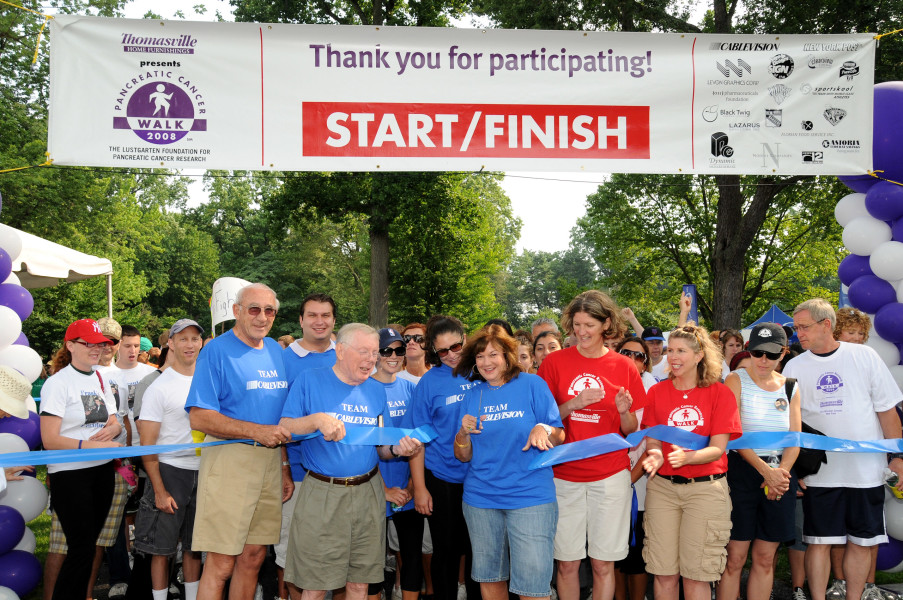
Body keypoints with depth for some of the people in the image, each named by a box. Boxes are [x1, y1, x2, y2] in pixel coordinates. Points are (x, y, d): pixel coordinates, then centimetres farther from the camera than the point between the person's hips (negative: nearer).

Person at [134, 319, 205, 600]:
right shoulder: (160, 387, -6)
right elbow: (147, 445, -8)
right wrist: (160, 491, -13)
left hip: (203, 472, 4)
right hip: (171, 470, -4)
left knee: (194, 545, 13)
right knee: (162, 548, 2)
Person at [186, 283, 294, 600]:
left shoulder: (276, 351, 13)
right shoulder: (217, 350, -7)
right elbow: (199, 418, -15)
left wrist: (285, 466, 15)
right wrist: (256, 431, -20)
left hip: (271, 462, 6)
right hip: (230, 459, -6)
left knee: (254, 557, 12)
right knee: (221, 563, -4)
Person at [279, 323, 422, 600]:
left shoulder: (376, 390, 10)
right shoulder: (309, 381, -2)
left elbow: (380, 447, 13)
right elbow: (283, 429, -7)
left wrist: (396, 449, -9)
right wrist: (317, 419, -23)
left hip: (368, 494, 4)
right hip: (321, 495, -4)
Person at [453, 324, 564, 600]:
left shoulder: (532, 384, -1)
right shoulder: (472, 395, 9)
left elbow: (560, 437, -2)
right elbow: (463, 456, 8)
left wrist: (544, 430, -23)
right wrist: (463, 434, -12)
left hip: (530, 496, -4)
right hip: (481, 498, 4)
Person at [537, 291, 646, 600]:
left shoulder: (624, 367, 3)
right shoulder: (555, 362, 1)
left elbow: (630, 430, 8)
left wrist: (624, 412, -14)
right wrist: (574, 403, -15)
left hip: (610, 476, 0)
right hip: (564, 475, 0)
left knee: (603, 563, 5)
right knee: (567, 562, 5)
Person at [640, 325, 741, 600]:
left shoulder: (720, 393, -1)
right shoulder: (657, 392, 6)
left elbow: (718, 448, -7)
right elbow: (652, 441, 6)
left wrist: (687, 457, -27)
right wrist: (654, 455, -18)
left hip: (706, 487, -2)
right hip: (662, 486, 2)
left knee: (696, 574, 1)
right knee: (664, 572, 3)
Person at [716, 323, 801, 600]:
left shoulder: (790, 387, 10)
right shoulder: (736, 380, -3)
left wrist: (781, 473, -10)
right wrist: (765, 471, -17)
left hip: (779, 475, 4)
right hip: (742, 472, -4)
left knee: (765, 559, 8)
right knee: (735, 558, -3)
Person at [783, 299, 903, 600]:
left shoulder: (864, 356, 1)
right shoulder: (794, 367, 2)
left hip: (867, 470, 0)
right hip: (820, 472, 0)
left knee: (862, 541, 9)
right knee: (819, 541, 1)